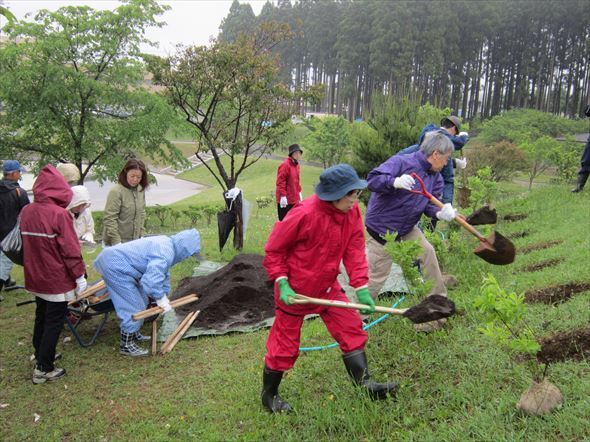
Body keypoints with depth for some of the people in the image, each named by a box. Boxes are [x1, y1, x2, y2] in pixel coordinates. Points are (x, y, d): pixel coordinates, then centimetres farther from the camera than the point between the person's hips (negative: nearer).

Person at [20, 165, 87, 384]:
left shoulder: (26, 211, 0)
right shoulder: (59, 214, -21)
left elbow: (26, 243, 11)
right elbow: (70, 249, -20)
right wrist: (80, 275, -11)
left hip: (35, 277, 7)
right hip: (57, 279, -7)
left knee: (41, 317, 22)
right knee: (54, 322, 4)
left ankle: (41, 355, 38)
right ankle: (44, 369, 10)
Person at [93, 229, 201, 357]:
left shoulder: (166, 243, 9)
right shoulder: (165, 254, -24)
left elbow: (163, 273, 20)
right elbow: (151, 280, -34)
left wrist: (164, 295, 18)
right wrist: (161, 299, -18)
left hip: (115, 260, 11)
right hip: (115, 266, -11)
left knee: (140, 302, 19)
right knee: (134, 307, -6)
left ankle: (134, 334, 34)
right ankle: (126, 345, 6)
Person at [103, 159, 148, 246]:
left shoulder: (140, 190, 4)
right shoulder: (116, 191, -15)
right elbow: (109, 219, -16)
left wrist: (141, 235, 9)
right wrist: (116, 242, -17)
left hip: (134, 241, 6)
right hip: (117, 242, -6)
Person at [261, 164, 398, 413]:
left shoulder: (352, 212, -8)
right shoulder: (304, 214, -27)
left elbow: (354, 250, -3)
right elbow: (273, 249, -16)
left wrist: (361, 287, -11)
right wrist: (282, 283, -22)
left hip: (328, 287, 6)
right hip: (295, 290, -6)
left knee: (351, 329, 3)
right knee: (285, 346, 7)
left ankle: (365, 384, 15)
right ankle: (269, 396, 28)